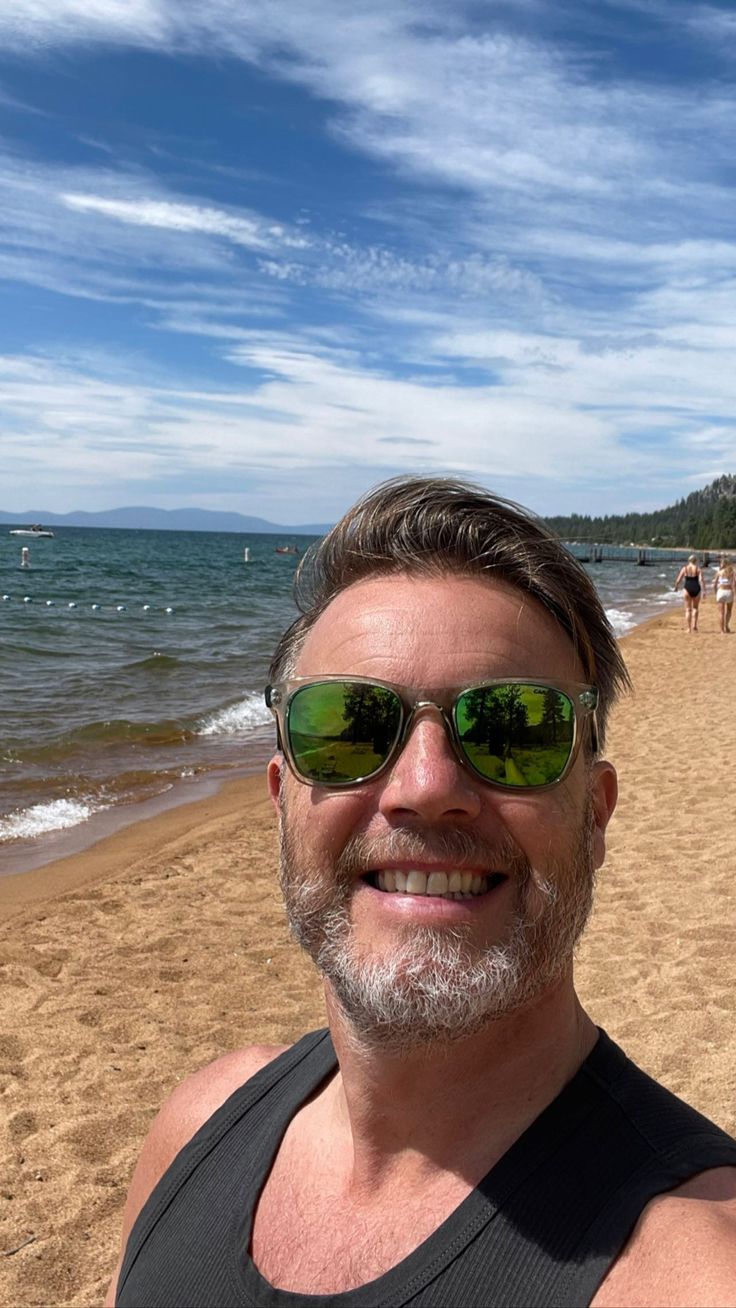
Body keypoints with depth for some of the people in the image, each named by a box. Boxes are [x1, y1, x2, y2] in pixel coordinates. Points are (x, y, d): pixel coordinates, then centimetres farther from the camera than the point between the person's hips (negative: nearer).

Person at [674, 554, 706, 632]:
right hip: (696, 589, 0)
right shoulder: (698, 569, 0)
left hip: (687, 589, 0)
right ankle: (694, 626, 8)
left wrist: (676, 587, 19)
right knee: (695, 608, 18)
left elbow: (678, 580, 0)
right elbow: (701, 580, -12)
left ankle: (688, 628, 2)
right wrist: (703, 591, -14)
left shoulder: (684, 568, 1)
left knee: (688, 609, 7)